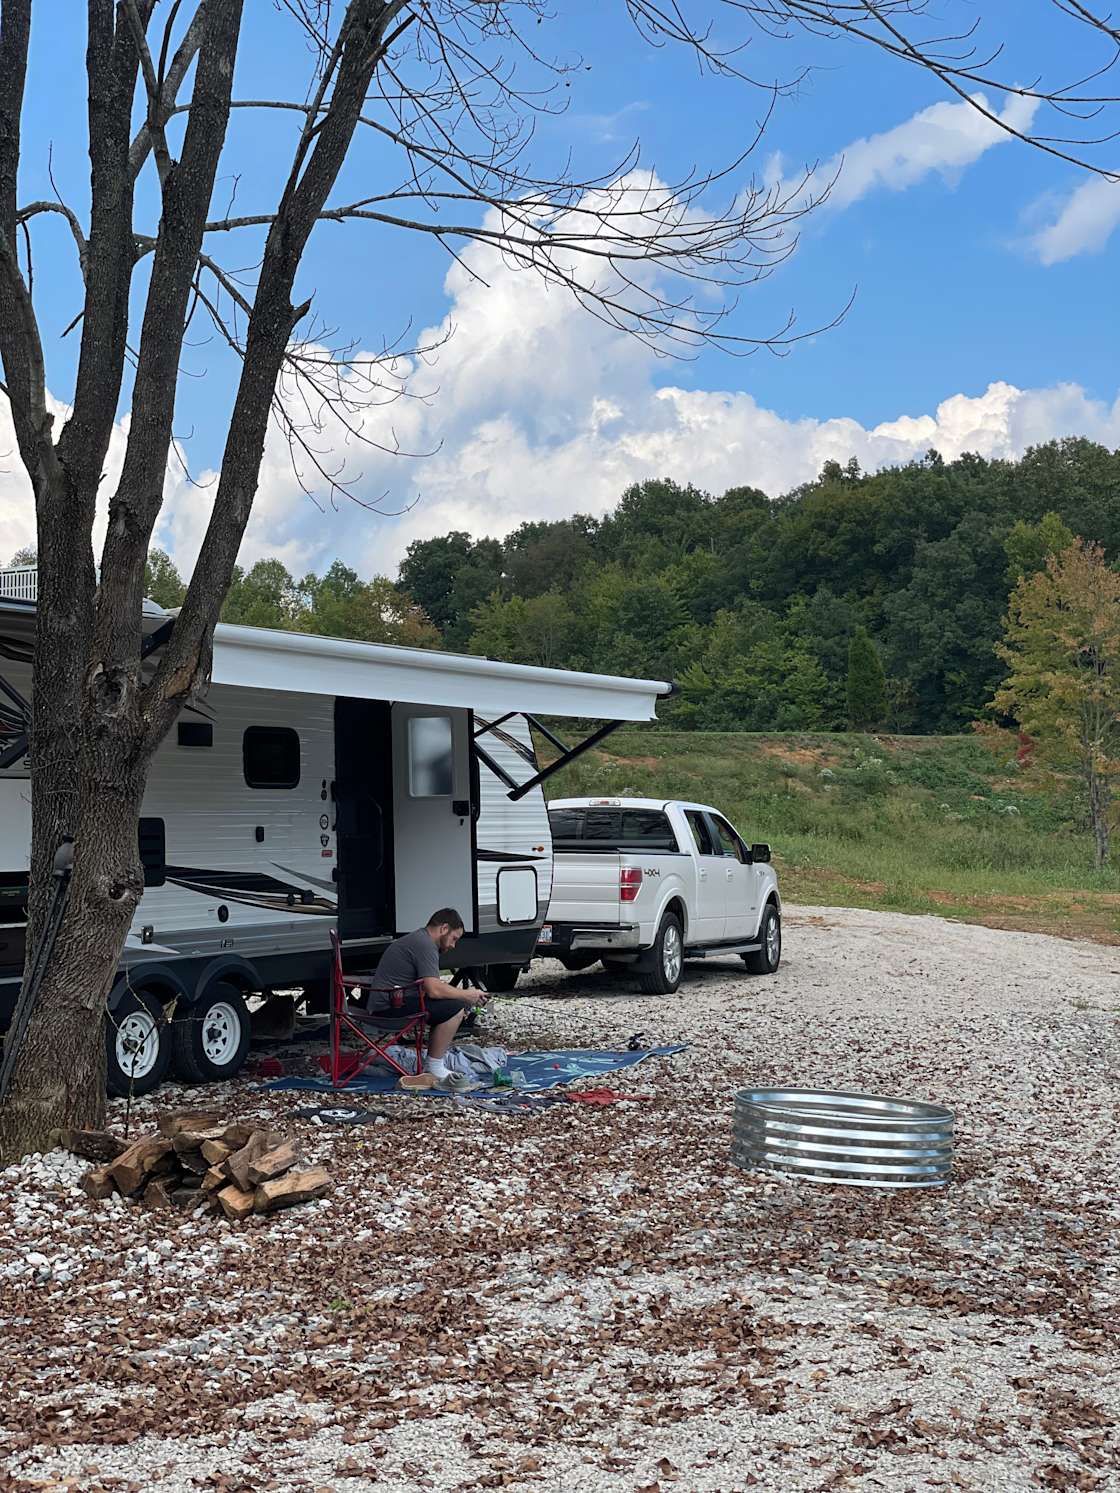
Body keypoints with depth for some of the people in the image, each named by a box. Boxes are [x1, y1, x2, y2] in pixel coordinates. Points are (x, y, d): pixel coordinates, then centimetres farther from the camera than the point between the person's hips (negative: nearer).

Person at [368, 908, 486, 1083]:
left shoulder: (418, 939, 20)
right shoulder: (425, 945, -14)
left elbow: (431, 985, 23)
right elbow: (434, 990, -24)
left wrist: (463, 995, 12)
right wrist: (467, 995, -11)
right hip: (390, 1008, -11)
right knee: (454, 1007, -19)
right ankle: (434, 1069, -13)